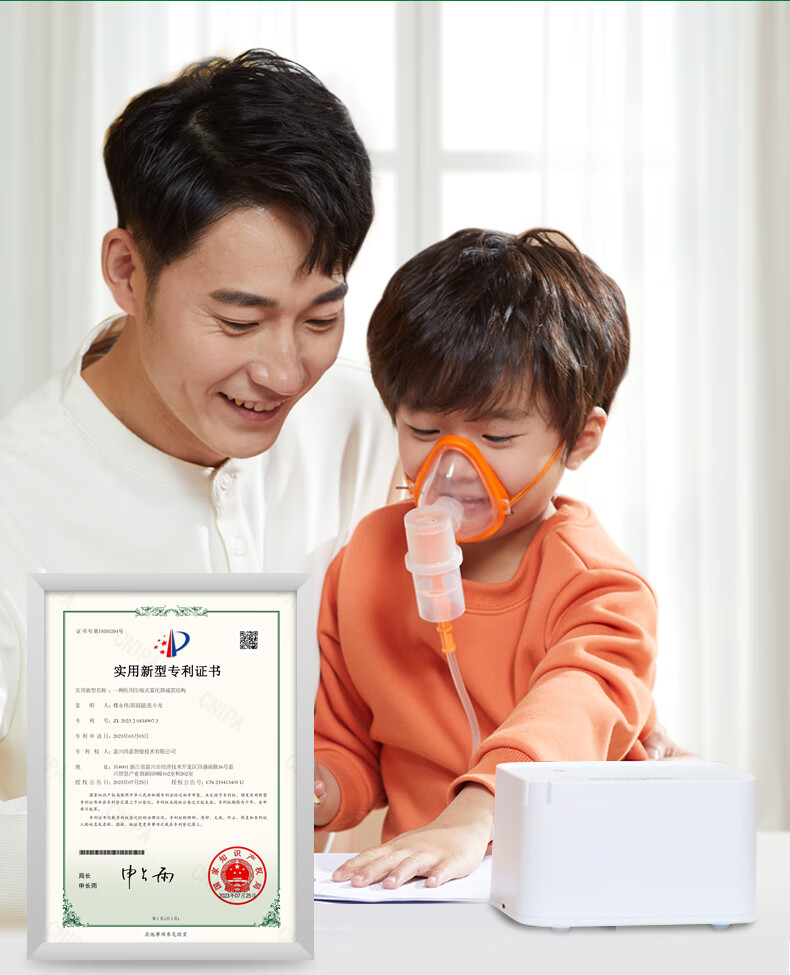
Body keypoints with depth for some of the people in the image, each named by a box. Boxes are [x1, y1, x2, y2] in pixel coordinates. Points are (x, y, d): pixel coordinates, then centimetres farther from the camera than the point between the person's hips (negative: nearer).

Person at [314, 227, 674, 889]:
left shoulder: (599, 586, -9)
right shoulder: (367, 558, 7)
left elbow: (574, 712, -30)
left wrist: (473, 816, -49)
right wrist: (321, 789, -8)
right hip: (419, 892, 2)